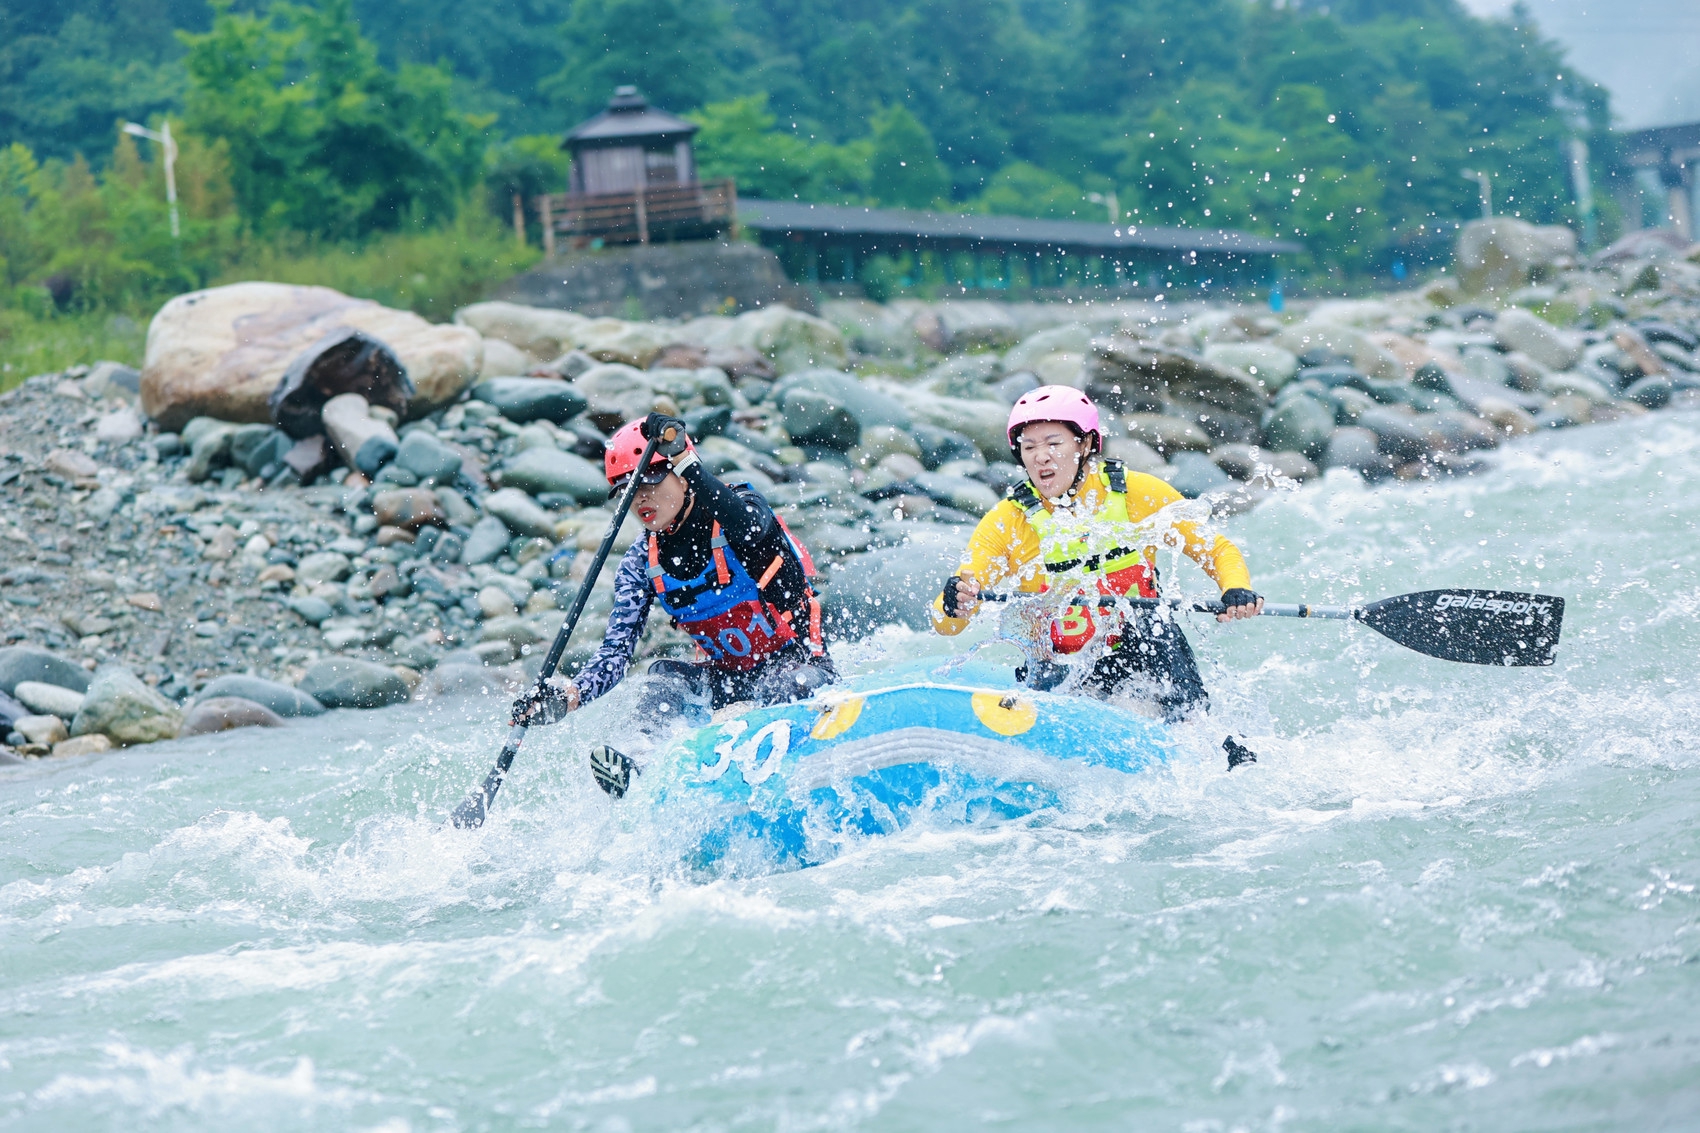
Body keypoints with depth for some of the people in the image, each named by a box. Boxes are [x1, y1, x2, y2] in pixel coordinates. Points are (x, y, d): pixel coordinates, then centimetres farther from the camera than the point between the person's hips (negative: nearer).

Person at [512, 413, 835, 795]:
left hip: (798, 666, -4)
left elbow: (746, 527, -40)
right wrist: (568, 697, -26)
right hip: (730, 678, 5)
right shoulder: (642, 564, 0)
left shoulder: (743, 509, -14)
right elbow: (616, 651, -7)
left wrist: (682, 458, -50)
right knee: (665, 678, -22)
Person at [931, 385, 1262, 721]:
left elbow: (1219, 551, 2)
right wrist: (954, 604, -38)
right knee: (1040, 681, -27)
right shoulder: (1006, 523, -9)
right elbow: (945, 625, -15)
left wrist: (1237, 592, -19)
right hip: (1064, 669, -1)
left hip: (1143, 655, 1)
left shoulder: (1138, 494, -7)